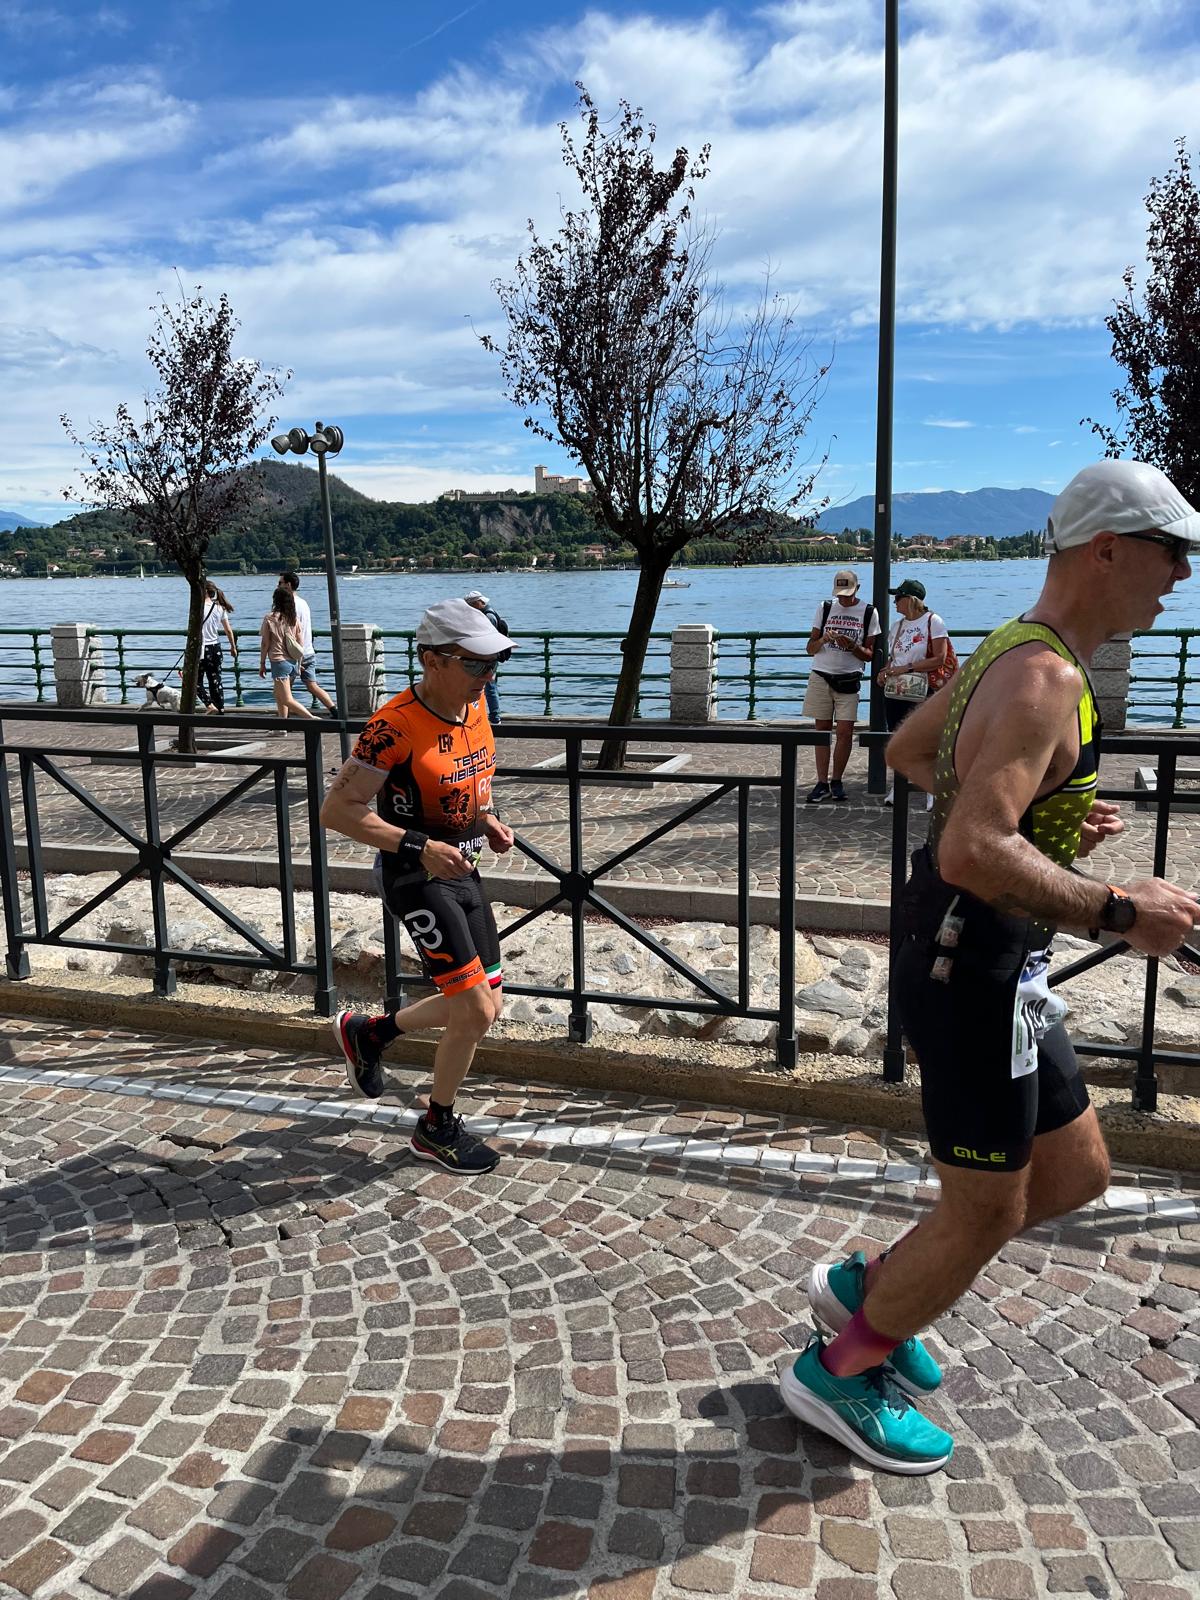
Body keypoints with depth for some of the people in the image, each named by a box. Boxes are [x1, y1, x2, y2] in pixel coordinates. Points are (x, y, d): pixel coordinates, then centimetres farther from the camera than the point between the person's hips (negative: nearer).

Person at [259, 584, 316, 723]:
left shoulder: (269, 618, -9)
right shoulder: (294, 618, 4)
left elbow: (265, 644, -6)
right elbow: (299, 642, 8)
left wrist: (262, 663, 3)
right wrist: (299, 663, 18)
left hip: (279, 662, -6)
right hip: (293, 662, 6)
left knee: (287, 700, -6)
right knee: (278, 695, 22)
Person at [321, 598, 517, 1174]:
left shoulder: (475, 705, 2)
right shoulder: (395, 727, -23)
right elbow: (337, 810, -21)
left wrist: (487, 819, 1)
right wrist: (418, 847, -28)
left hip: (462, 872, 8)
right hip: (415, 879, -8)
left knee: (486, 1007, 13)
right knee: (476, 1009, -8)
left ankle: (368, 1032, 33)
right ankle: (437, 1128, 16)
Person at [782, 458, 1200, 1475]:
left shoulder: (1012, 653, 10)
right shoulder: (1046, 680, -22)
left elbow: (908, 753, 22)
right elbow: (972, 855, -34)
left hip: (1001, 970, 10)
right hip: (973, 977, -10)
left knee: (1075, 1175, 20)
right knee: (986, 1214, 7)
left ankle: (869, 1284, 33)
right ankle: (841, 1371, 28)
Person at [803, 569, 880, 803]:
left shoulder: (869, 613, 4)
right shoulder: (825, 608, 9)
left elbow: (869, 655, 4)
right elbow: (810, 649, 10)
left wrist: (852, 645, -16)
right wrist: (822, 640, -12)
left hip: (849, 679, -1)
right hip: (821, 676, 1)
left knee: (845, 732, -5)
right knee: (823, 729, 2)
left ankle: (836, 781, 8)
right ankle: (822, 783, 4)